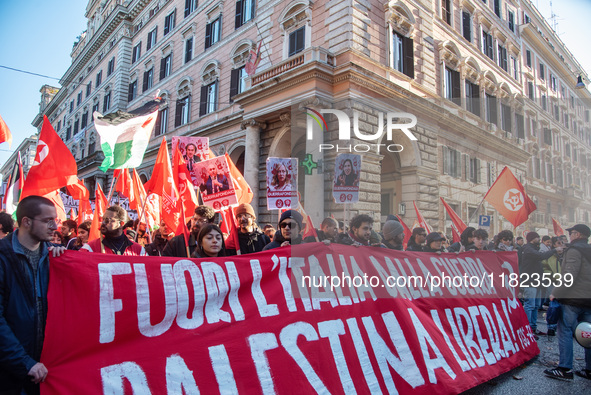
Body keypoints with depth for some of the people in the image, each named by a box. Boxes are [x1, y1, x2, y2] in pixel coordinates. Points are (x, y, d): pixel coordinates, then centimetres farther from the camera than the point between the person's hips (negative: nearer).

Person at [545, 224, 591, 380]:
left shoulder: (574, 250, -10)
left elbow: (570, 275, -20)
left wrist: (556, 293, -17)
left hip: (572, 299, -8)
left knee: (565, 332, -4)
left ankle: (565, 369, -4)